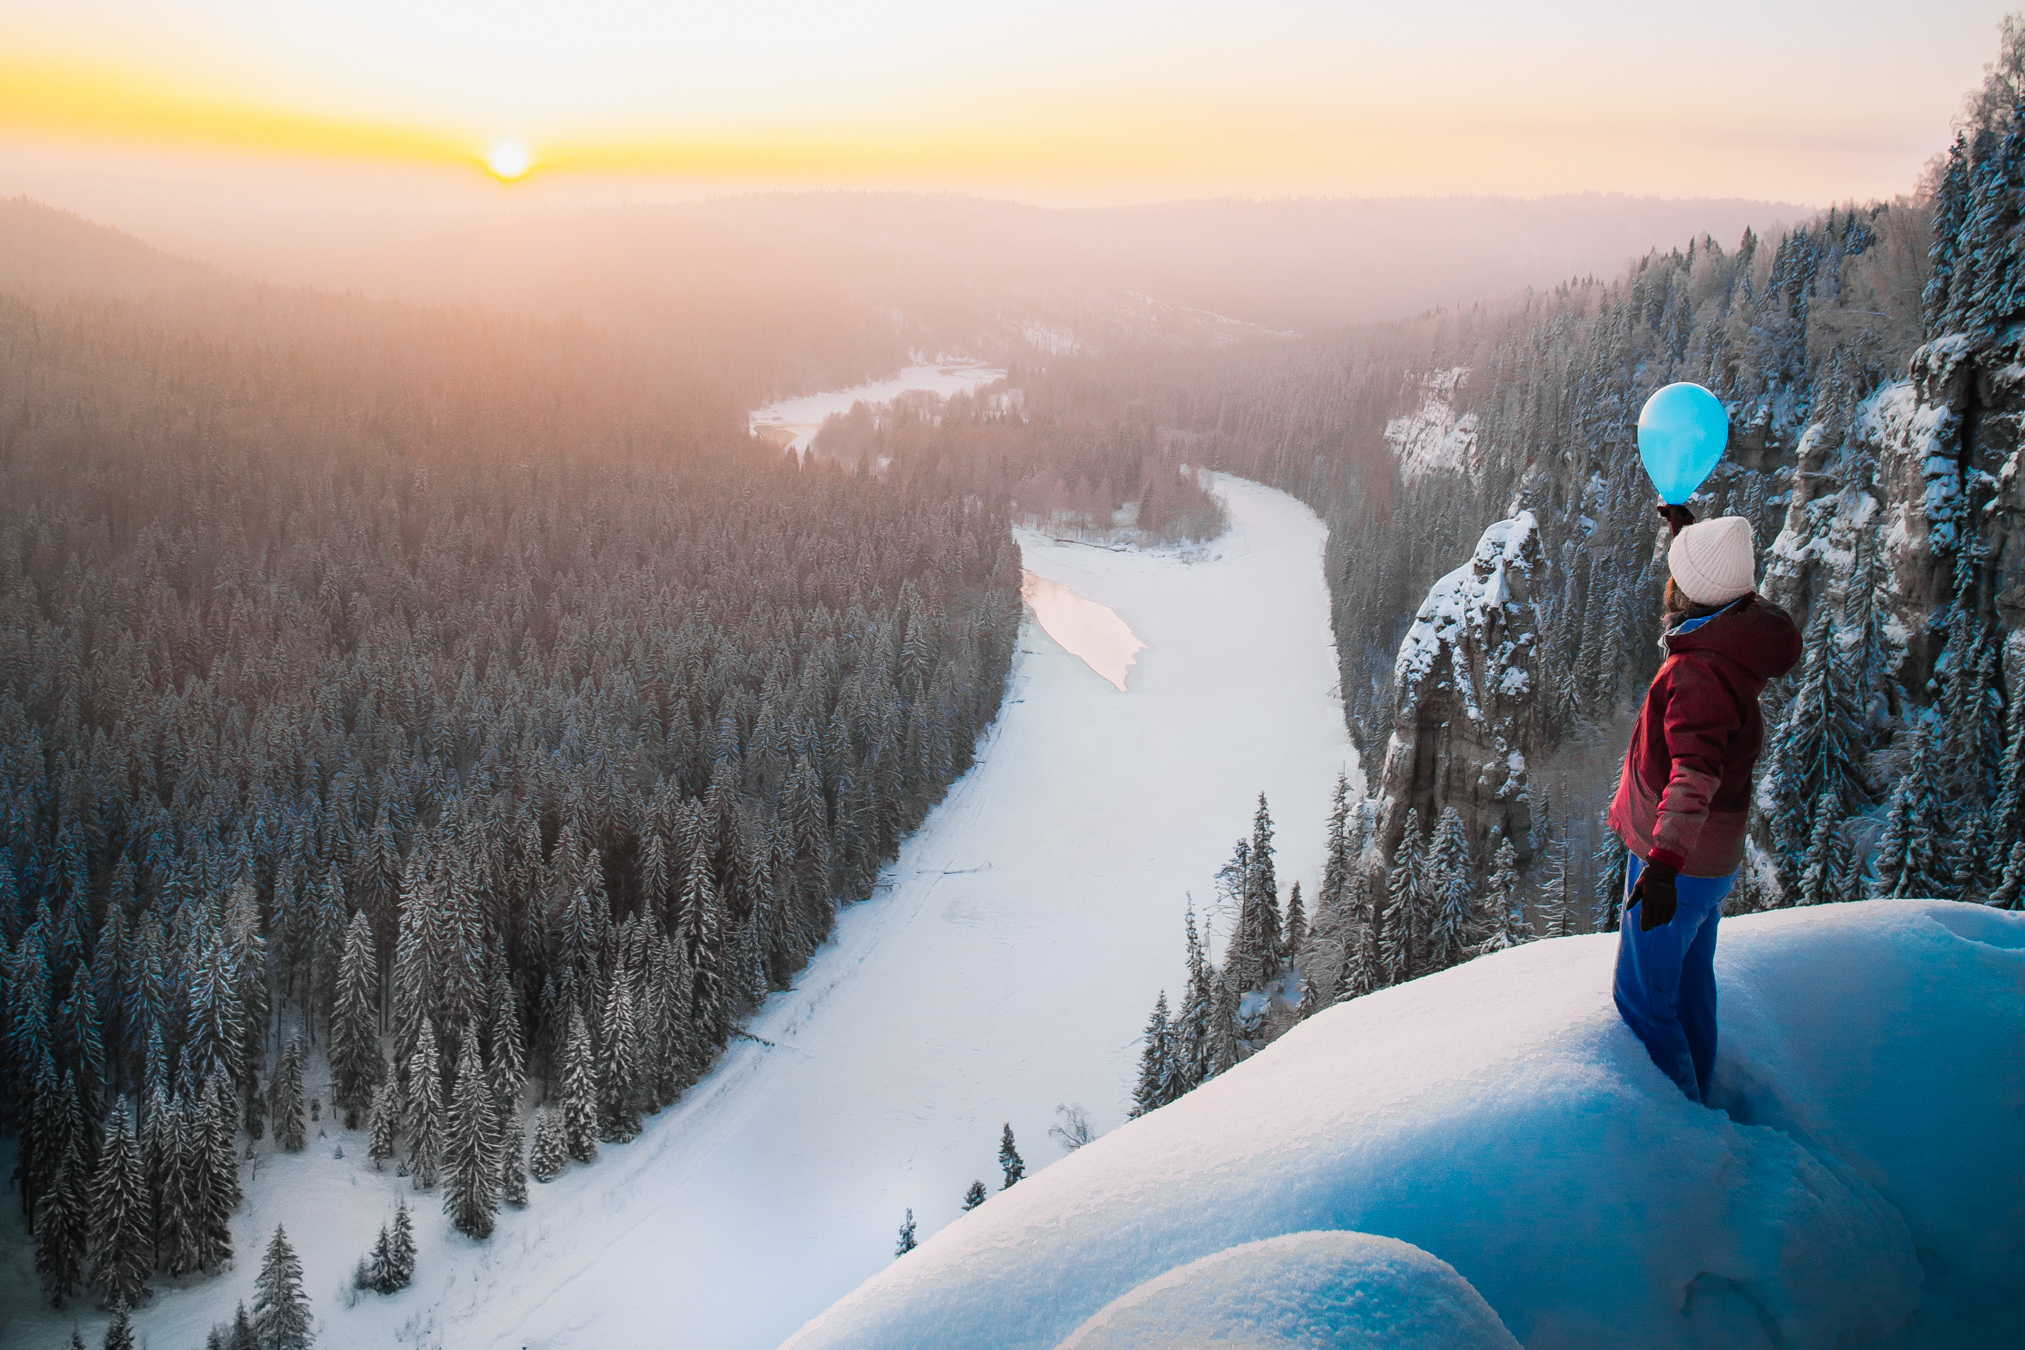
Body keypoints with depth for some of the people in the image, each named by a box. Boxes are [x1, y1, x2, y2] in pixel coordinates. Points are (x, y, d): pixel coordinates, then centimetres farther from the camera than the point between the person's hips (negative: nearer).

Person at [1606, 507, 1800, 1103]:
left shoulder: (1700, 671, -29)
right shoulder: (1739, 632, -1)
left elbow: (1695, 771, -43)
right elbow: (1730, 586, 25)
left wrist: (1664, 861, -53)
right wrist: (1689, 530, 39)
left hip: (1679, 859, -10)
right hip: (1714, 855, 10)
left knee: (1643, 999, 0)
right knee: (1691, 982, 24)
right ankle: (1696, 1098, 40)